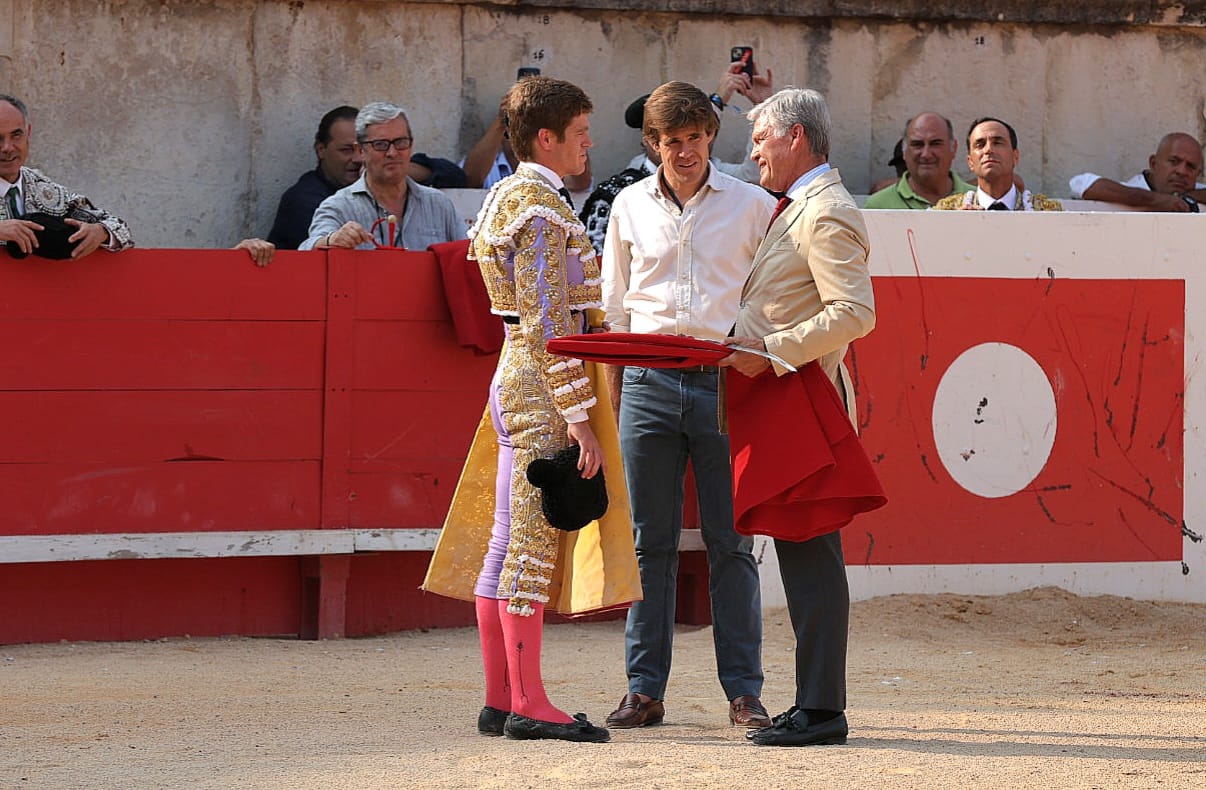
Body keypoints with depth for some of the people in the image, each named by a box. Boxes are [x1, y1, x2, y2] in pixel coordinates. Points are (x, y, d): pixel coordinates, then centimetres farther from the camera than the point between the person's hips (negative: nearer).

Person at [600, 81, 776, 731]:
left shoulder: (751, 205, 5)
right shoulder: (631, 207, 11)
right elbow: (615, 307, 15)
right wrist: (612, 396, 10)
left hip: (726, 382, -2)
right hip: (649, 384, 2)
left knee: (730, 543, -1)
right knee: (650, 542, 4)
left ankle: (743, 690, 3)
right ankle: (644, 689, 8)